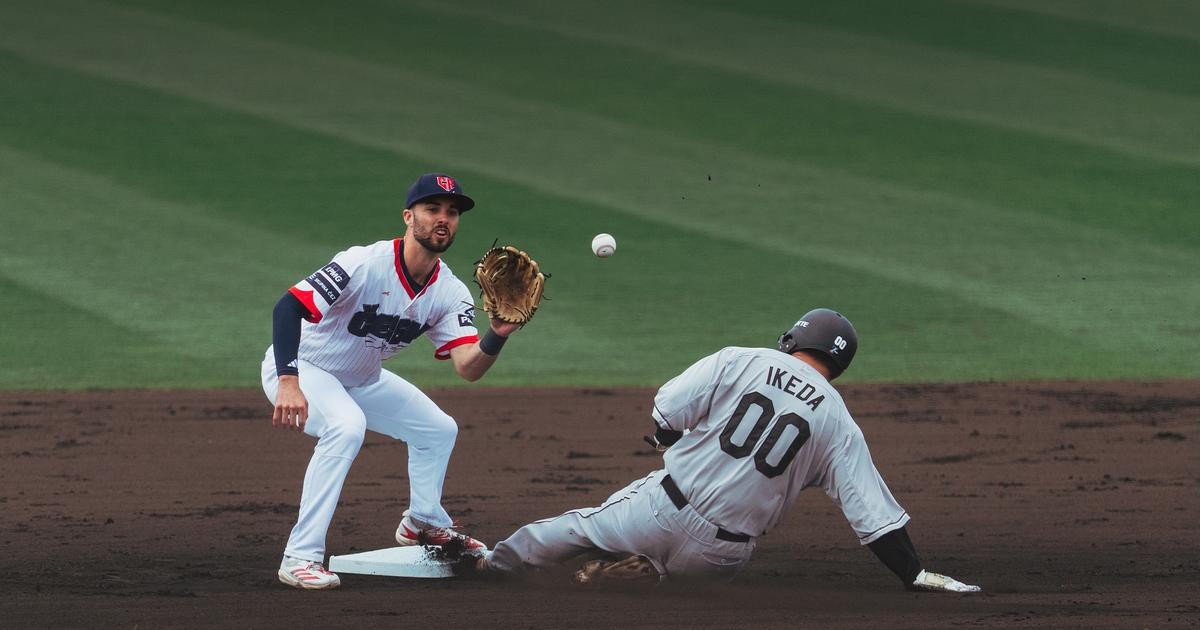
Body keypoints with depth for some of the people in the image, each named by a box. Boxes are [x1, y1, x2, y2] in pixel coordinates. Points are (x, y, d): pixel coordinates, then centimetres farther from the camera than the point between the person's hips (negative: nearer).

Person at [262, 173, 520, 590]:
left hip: (360, 380, 8)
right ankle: (300, 558, -33)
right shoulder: (365, 264, -31)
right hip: (298, 368, -8)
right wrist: (288, 383, -48)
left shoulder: (451, 293, -10)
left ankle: (423, 523, 41)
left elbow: (468, 367, -19)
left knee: (439, 429, 14)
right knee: (347, 426, -35)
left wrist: (497, 335, -41)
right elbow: (289, 306, -37)